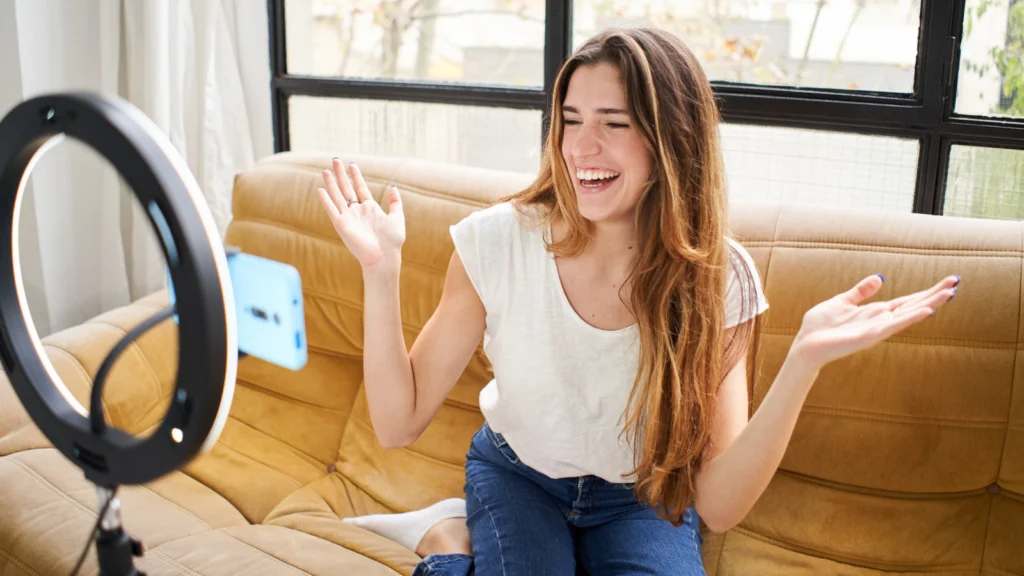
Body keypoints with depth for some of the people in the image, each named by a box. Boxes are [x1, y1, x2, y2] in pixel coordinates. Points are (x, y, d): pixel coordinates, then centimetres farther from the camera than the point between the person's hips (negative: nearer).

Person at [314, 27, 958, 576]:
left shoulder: (718, 278, -19)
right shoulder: (499, 241, -20)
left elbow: (718, 506, -24)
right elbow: (399, 424, -17)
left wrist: (804, 360, -37)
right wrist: (382, 273, -29)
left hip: (641, 497, 2)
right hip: (516, 476, -2)